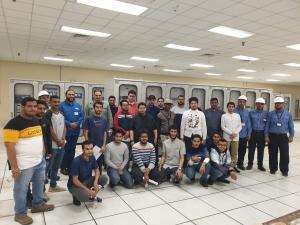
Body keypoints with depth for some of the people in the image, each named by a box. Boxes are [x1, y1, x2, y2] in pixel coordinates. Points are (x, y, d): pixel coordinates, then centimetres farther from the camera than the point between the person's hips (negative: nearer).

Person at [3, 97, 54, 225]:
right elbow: (9, 146, -21)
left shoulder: (36, 122, 8)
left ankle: (38, 204, 40)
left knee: (39, 183, 21)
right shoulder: (14, 123, -18)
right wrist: (14, 167, -21)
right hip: (24, 164, -8)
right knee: (21, 188, 8)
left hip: (40, 161, 8)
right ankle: (20, 213, 25)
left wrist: (43, 156, 15)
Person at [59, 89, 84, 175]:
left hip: (75, 131, 5)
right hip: (65, 132, -5)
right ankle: (63, 167, 16)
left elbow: (81, 116, 5)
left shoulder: (78, 106, 8)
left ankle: (70, 167, 26)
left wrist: (77, 123, -12)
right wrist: (70, 124, -19)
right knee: (66, 149, 1)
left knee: (72, 149, 13)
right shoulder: (62, 105, -7)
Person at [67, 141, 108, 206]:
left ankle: (92, 195, 8)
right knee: (85, 197, -35)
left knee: (104, 178, -15)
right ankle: (76, 195, 2)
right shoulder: (76, 161, -28)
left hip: (86, 181, 6)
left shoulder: (92, 157, -10)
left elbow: (97, 171, 1)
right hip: (74, 185, -6)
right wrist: (88, 190, -25)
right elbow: (75, 181, -24)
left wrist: (95, 182, -20)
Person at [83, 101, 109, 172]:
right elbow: (85, 132, -7)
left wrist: (104, 145, -2)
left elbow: (105, 133, 5)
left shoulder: (104, 120, 5)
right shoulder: (88, 118, -6)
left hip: (101, 147, 3)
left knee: (99, 165, 13)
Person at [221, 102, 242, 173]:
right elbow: (223, 127, -5)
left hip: (235, 137, 3)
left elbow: (240, 126, 8)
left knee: (235, 153, 8)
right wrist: (231, 133, -12)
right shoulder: (224, 116, 1)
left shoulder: (237, 115, 10)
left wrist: (235, 133, -7)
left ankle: (234, 166, 18)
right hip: (227, 137, -3)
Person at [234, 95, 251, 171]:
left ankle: (240, 164, 29)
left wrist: (249, 134, 5)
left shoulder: (247, 112, 5)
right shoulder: (234, 111, -9)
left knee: (243, 150, 14)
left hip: (244, 135, 4)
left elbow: (248, 123, 7)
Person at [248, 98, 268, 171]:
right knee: (251, 149, 5)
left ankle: (260, 165, 20)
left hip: (261, 133, 0)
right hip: (253, 133, 0)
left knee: (261, 150, 8)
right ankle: (250, 164, 18)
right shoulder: (251, 113, 4)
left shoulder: (266, 113, 3)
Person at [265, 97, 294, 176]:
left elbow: (291, 126, 5)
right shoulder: (271, 114, 1)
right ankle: (273, 169, 23)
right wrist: (266, 136, -5)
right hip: (272, 136, 0)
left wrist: (291, 136, -2)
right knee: (272, 154, 8)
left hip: (283, 137, 0)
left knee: (284, 154, 2)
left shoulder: (288, 114, 3)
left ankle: (284, 170, 17)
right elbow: (267, 125, 1)